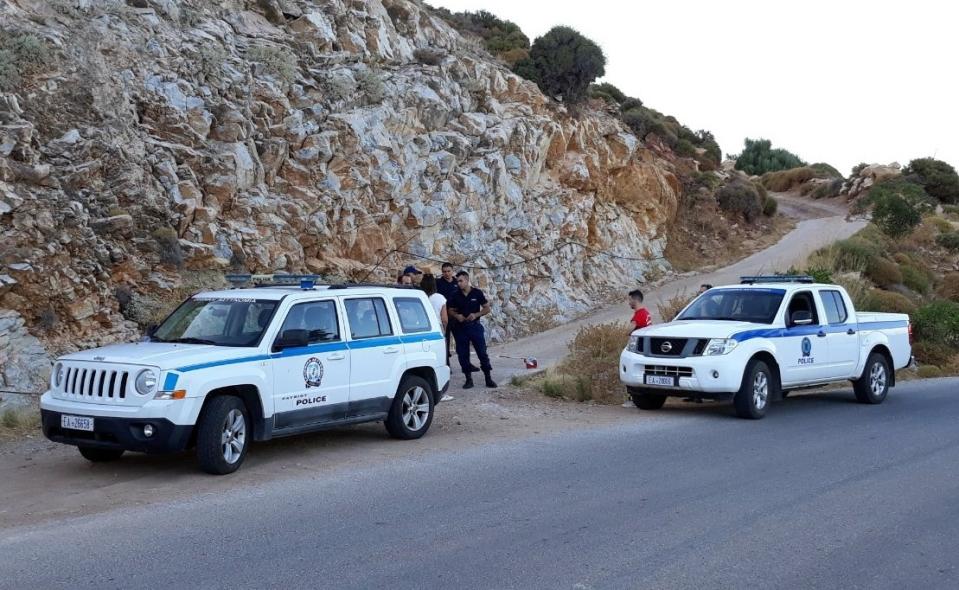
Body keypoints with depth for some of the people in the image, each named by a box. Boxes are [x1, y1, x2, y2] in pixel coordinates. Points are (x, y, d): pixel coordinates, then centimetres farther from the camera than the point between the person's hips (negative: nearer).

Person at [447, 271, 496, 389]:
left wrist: (476, 315, -15)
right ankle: (469, 379, 14)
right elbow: (450, 310, 10)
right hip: (460, 327, 2)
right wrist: (457, 316, -12)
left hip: (475, 326, -2)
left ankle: (488, 379, 6)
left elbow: (486, 308, 1)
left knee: (482, 352, -2)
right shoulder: (455, 295, 2)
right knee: (463, 355, 3)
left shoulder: (477, 293, -3)